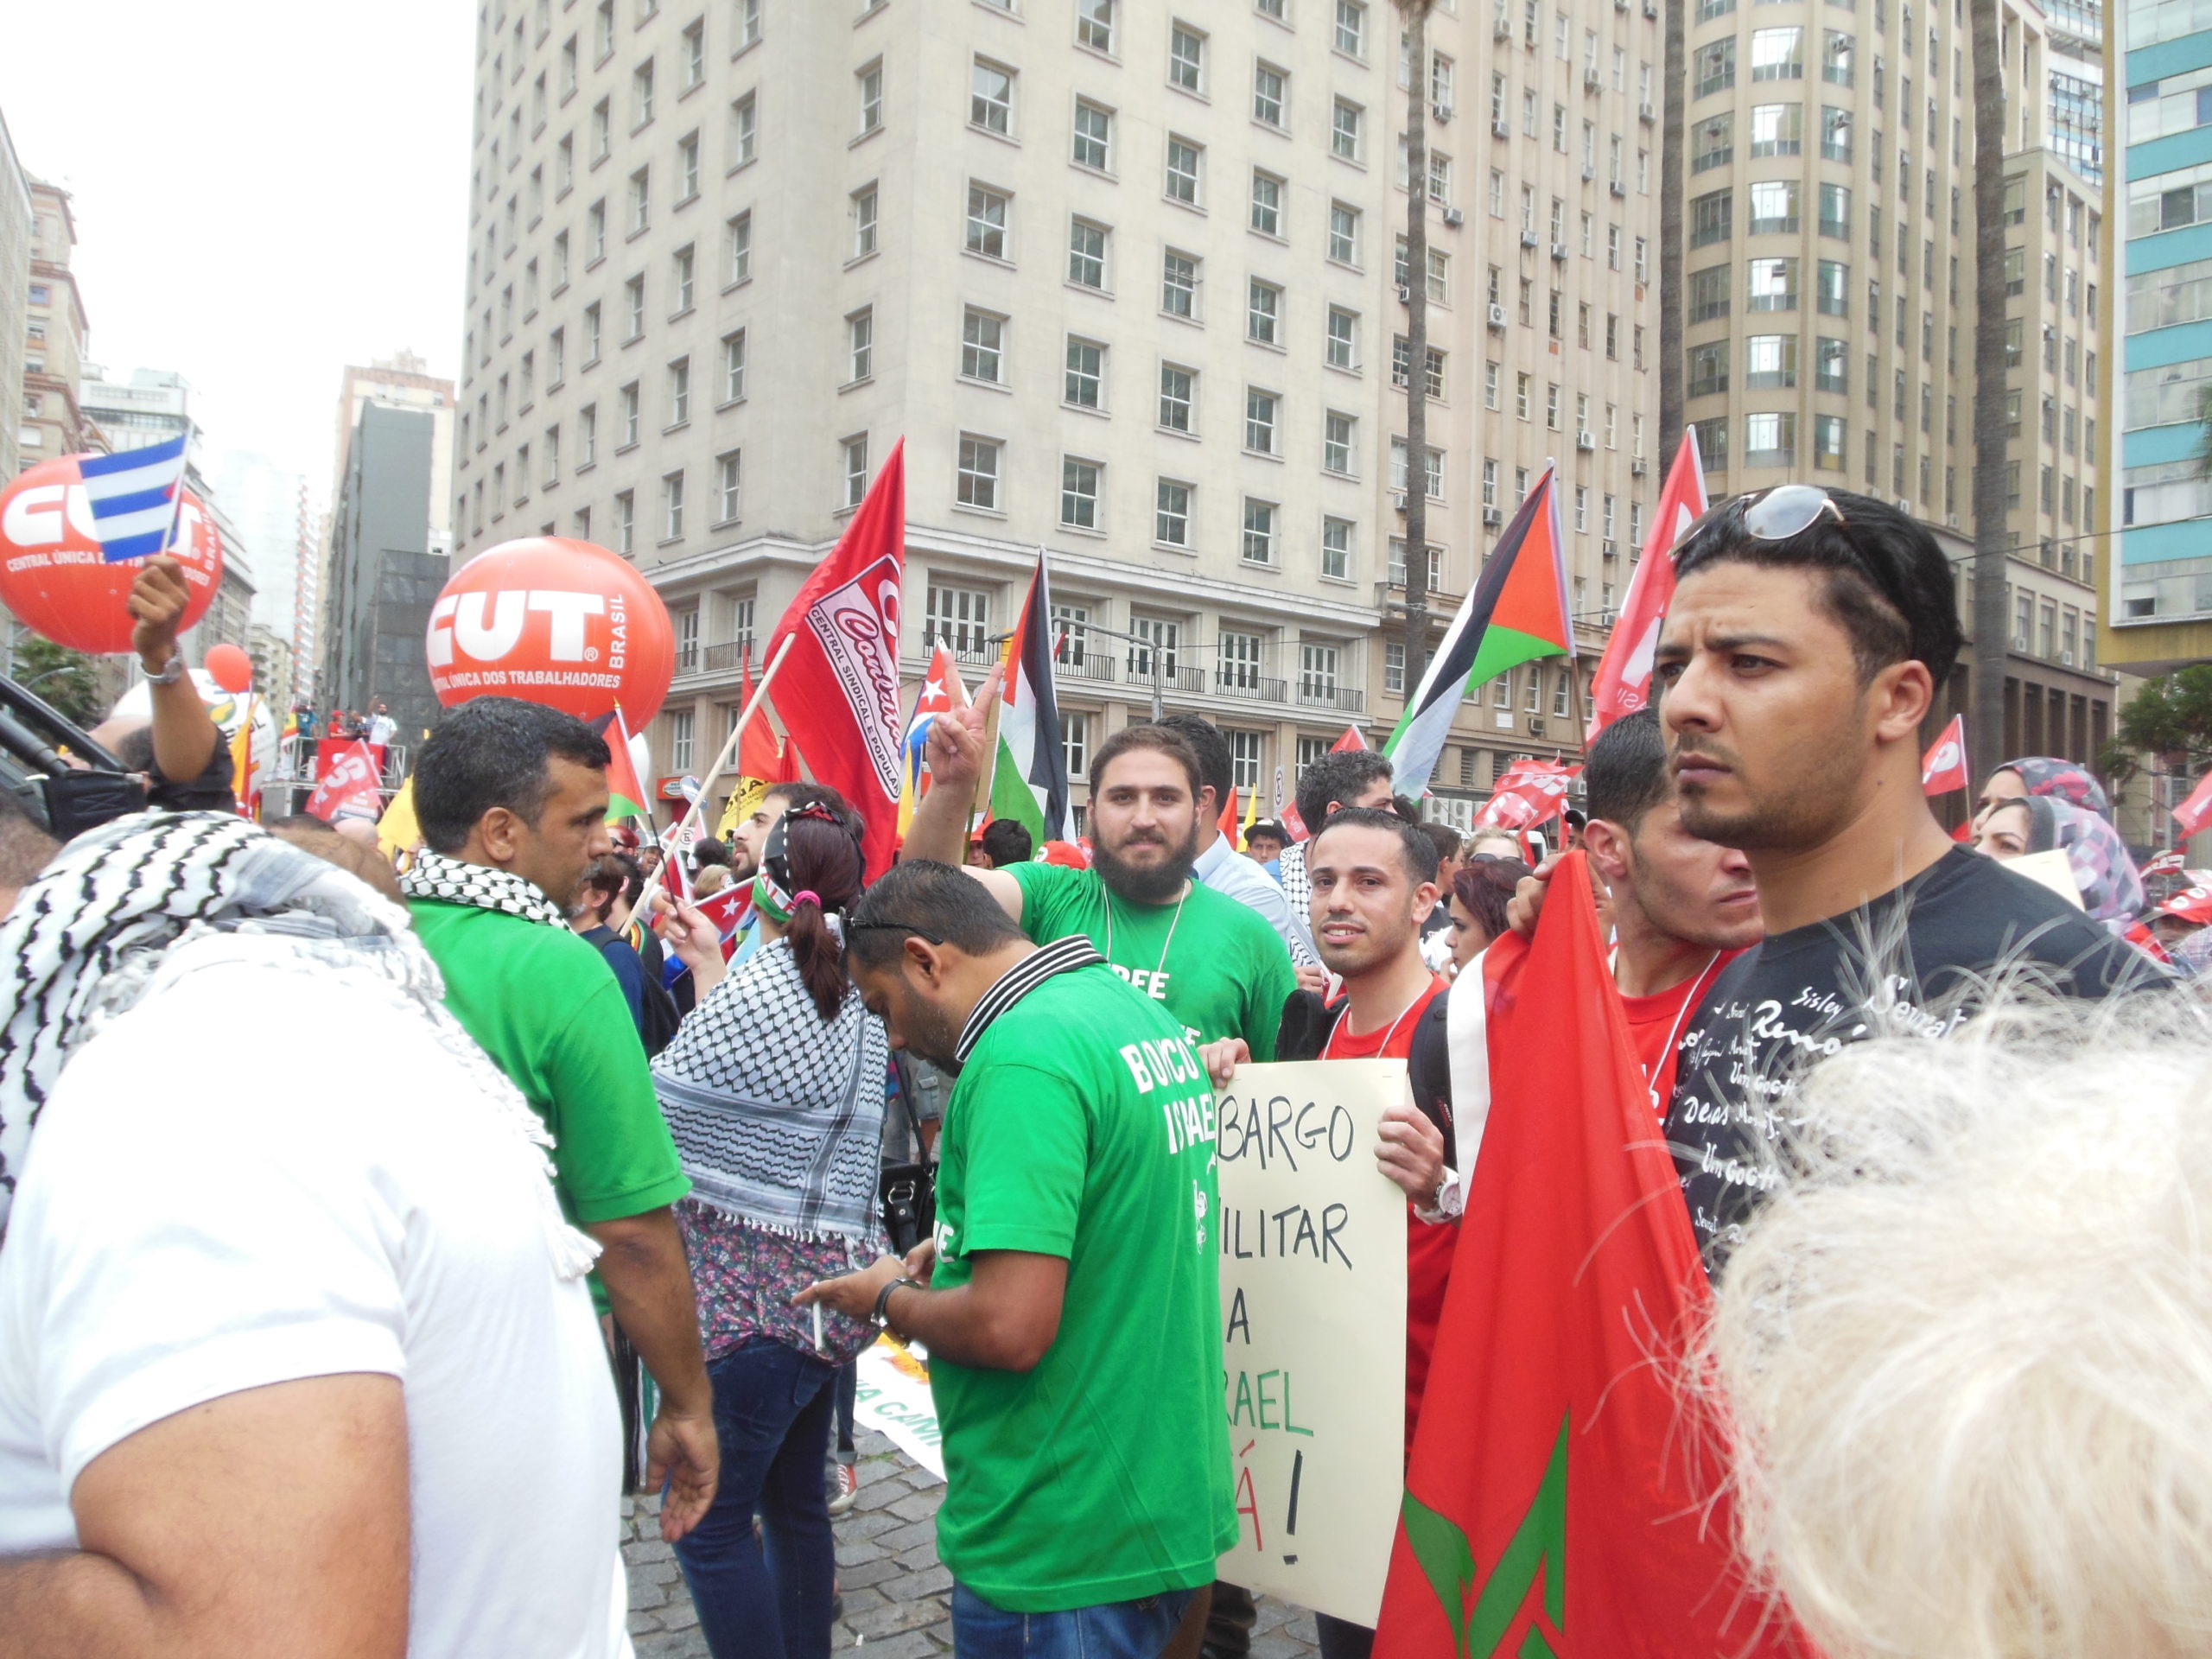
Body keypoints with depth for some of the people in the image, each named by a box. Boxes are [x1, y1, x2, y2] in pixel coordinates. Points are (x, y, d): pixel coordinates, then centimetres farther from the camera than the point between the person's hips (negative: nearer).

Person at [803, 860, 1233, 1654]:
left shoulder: (1022, 1057, -23)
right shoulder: (1143, 1011, 6)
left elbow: (1010, 1329, -28)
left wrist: (890, 1299, -9)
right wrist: (965, 1246, 11)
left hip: (1067, 1550, -8)